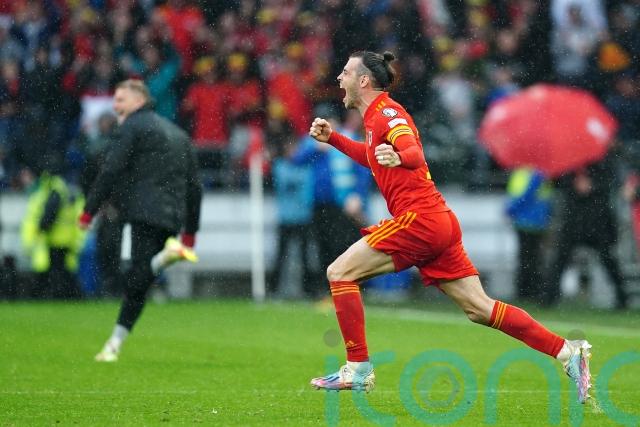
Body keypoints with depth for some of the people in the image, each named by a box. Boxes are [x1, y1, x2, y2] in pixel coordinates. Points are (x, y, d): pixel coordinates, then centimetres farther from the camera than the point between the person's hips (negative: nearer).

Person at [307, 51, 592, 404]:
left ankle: (357, 370, -6)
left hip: (419, 218, -9)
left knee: (340, 272, -6)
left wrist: (399, 158, -47)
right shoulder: (376, 116, 21)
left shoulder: (386, 112, -7)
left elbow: (414, 152, -25)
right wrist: (332, 138, 32)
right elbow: (373, 158, 41)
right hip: (440, 223, 9)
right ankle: (566, 351, 1)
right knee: (479, 308, 5)